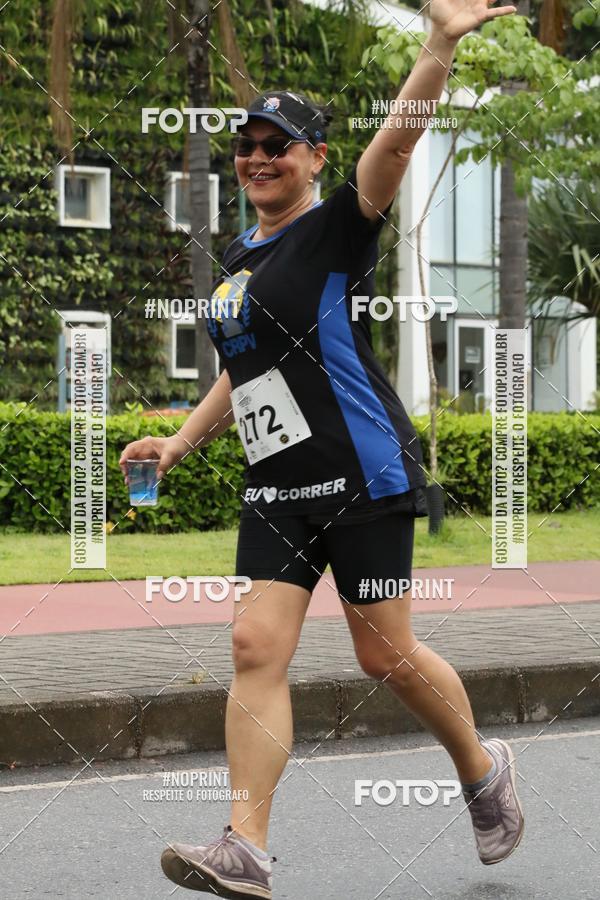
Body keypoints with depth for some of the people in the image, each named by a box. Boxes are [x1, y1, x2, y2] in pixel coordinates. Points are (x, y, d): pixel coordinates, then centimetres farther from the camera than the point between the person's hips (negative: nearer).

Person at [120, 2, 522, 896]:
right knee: (257, 646, -5)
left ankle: (483, 770, 27)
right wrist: (183, 440, 18)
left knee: (386, 654, 0)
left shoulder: (338, 228, -6)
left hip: (364, 476, -7)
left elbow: (395, 143, -23)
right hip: (276, 488, 7)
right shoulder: (241, 256, 16)